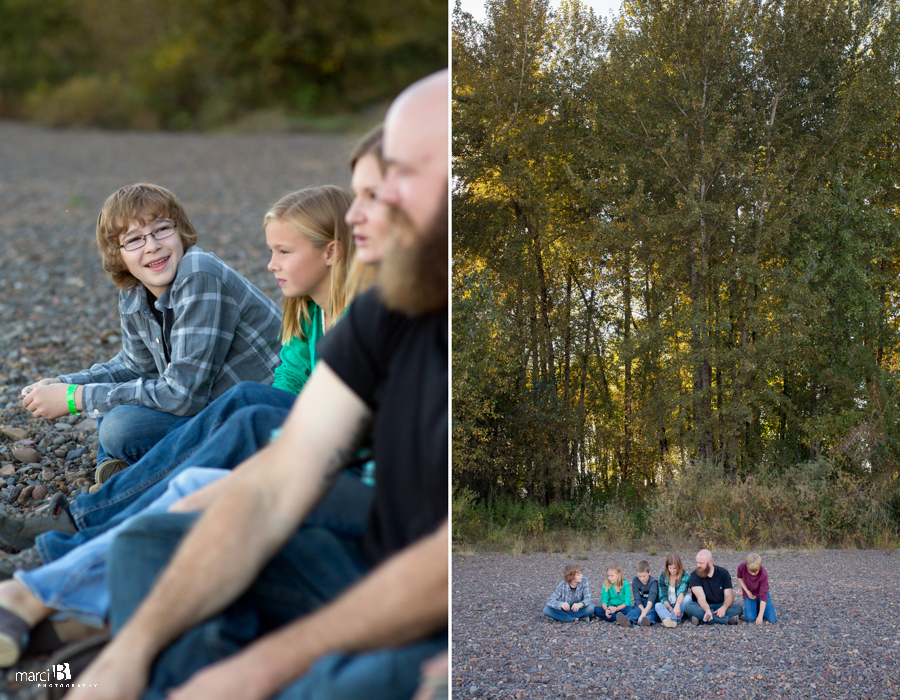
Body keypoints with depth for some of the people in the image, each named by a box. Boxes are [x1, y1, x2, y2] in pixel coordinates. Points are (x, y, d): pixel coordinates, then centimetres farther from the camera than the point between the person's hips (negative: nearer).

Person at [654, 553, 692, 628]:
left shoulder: (685, 576, -7)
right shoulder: (662, 577, -1)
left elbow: (682, 592, -25)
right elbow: (662, 596, -7)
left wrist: (677, 605, -44)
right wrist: (670, 608, -26)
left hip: (680, 605, -1)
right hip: (667, 605, 1)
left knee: (688, 598, -30)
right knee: (657, 605, -30)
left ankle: (674, 619, -52)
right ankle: (667, 618, -64)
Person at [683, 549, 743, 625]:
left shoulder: (723, 573, -1)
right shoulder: (695, 576, -8)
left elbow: (729, 596, -7)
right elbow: (701, 597, -20)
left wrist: (724, 608, -30)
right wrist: (707, 610, -42)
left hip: (719, 606, 1)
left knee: (737, 608, -26)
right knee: (688, 606, -34)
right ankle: (727, 620, -39)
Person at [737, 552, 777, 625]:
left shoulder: (764, 575, -31)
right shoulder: (741, 567, -25)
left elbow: (763, 596, -30)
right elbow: (739, 578, 1)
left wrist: (760, 616, -34)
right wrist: (747, 591, -14)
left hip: (761, 594, -1)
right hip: (749, 594, 1)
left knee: (772, 619, -15)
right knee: (750, 618, -23)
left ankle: (759, 606, 14)